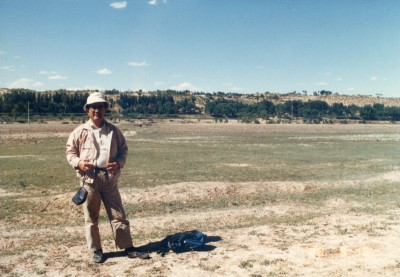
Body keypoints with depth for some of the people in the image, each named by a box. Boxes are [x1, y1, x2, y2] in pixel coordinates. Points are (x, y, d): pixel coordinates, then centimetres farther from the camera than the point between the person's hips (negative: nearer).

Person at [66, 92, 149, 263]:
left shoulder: (113, 130, 6)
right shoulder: (80, 131, 1)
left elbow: (123, 149, 12)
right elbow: (70, 151, 6)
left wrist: (119, 163, -7)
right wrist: (78, 162, -13)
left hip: (110, 178, 1)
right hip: (89, 178, -1)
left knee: (118, 215, 6)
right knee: (91, 217, 8)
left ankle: (128, 248, 14)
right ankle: (96, 250, 23)